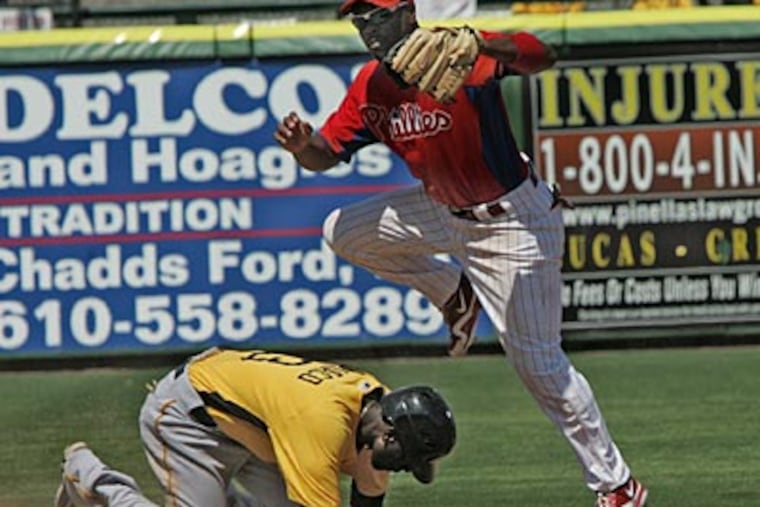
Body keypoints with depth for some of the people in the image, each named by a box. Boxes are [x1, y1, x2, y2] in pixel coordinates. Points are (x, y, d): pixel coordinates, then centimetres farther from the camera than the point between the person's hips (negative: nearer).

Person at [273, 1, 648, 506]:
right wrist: (302, 146, -25)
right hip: (442, 211, 7)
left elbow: (543, 56, -43)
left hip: (513, 222, -7)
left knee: (538, 362, -5)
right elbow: (326, 153, -1)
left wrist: (487, 47, -63)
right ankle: (455, 295, 18)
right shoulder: (369, 87, -5)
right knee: (345, 232, 4)